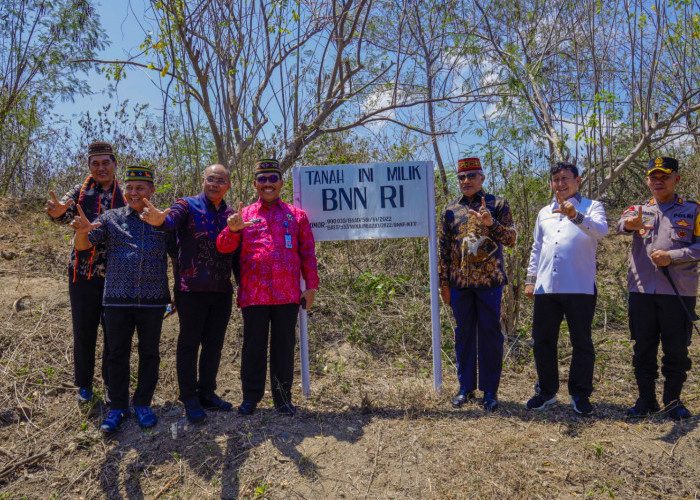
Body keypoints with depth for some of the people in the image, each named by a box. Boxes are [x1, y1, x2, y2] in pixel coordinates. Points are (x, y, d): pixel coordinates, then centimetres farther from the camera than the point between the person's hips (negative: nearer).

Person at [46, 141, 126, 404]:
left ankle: (112, 383, 24)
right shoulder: (80, 191, 3)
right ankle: (84, 384, 26)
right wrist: (58, 212, -38)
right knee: (84, 331, 8)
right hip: (83, 273, 0)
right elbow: (65, 214, -15)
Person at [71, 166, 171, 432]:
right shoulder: (111, 218, 7)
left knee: (149, 353, 9)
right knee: (118, 353, 8)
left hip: (153, 300, 0)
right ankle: (117, 407, 22)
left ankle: (143, 404, 24)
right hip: (117, 298, 1)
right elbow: (83, 246, 0)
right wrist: (82, 231, -23)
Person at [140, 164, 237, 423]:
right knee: (189, 344, 5)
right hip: (192, 290, -5)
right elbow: (172, 219, -25)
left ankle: (207, 393, 29)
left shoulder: (231, 215, 12)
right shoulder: (187, 205, -2)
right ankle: (190, 399, 18)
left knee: (214, 344, 14)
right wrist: (159, 219, -48)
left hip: (222, 292, 5)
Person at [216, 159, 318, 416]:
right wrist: (233, 229, -20)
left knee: (284, 347, 7)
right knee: (253, 346, 5)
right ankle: (251, 397, 21)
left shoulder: (297, 215, 12)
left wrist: (311, 286, 3)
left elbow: (308, 253, 10)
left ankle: (283, 398, 20)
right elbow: (224, 247, 1)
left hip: (288, 294, 0)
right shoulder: (244, 214, 11)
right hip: (254, 294, 0)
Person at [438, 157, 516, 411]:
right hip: (460, 283, 3)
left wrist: (491, 223, -23)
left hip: (489, 281, -2)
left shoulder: (497, 204, 4)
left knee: (490, 334, 3)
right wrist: (443, 282, 7)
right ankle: (466, 388, 20)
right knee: (463, 334, 8)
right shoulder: (450, 210, 10)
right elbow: (444, 248, 11)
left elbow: (511, 239, -5)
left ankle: (490, 390, 14)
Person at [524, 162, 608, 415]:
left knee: (582, 343, 4)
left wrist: (576, 216, -32)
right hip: (546, 288, 5)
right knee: (542, 342, 8)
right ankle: (547, 391, 22)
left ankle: (580, 394, 17)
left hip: (580, 288, -4)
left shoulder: (592, 206, 6)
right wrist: (530, 278, 15)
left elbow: (601, 230, -15)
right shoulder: (544, 213, 20)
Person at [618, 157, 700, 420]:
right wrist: (630, 224, -35)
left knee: (676, 349, 5)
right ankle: (646, 399, 19)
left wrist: (672, 256, -15)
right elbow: (621, 225, -11)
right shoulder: (638, 210, 12)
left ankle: (673, 400, 21)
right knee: (643, 348, 8)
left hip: (679, 291, -1)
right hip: (642, 290, 2)